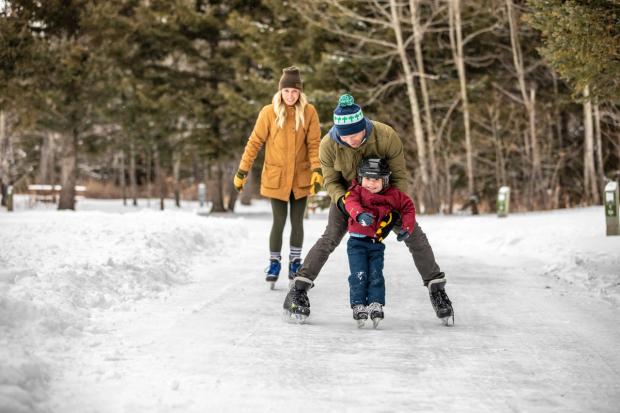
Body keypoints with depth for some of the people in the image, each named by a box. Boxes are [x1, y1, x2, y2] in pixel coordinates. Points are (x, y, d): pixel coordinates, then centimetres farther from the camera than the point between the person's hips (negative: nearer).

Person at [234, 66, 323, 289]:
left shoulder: (309, 112, -4)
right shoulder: (269, 112, -7)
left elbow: (314, 144, -4)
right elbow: (254, 143, -3)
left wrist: (317, 170, -18)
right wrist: (242, 171, -4)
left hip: (300, 177, 1)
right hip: (276, 177, -1)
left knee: (297, 221, 9)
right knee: (279, 221, -5)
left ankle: (295, 262, 24)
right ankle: (274, 263, 10)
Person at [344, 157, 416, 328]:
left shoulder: (393, 195, 3)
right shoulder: (356, 191, -4)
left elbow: (408, 207, 12)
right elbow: (351, 203, -25)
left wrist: (407, 228, -1)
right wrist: (360, 214, -46)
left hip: (377, 244, 2)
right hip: (357, 241, -2)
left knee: (375, 274, -5)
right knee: (358, 274, -8)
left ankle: (376, 304, -4)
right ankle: (358, 306, -5)